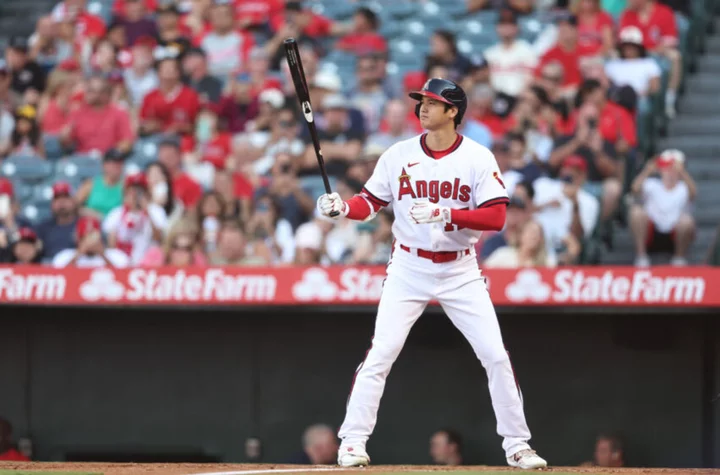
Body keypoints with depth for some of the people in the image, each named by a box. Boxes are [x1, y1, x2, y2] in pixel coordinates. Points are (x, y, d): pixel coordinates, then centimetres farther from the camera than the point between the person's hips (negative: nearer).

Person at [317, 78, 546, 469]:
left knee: (496, 357, -2)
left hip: (460, 271, -1)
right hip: (409, 269, 1)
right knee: (380, 355, -8)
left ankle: (516, 445, 10)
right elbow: (371, 202, 2)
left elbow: (496, 217, -14)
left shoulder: (478, 158, -7)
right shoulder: (399, 155, -1)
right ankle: (352, 444, -2)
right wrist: (342, 208, -20)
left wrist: (444, 214, -26)